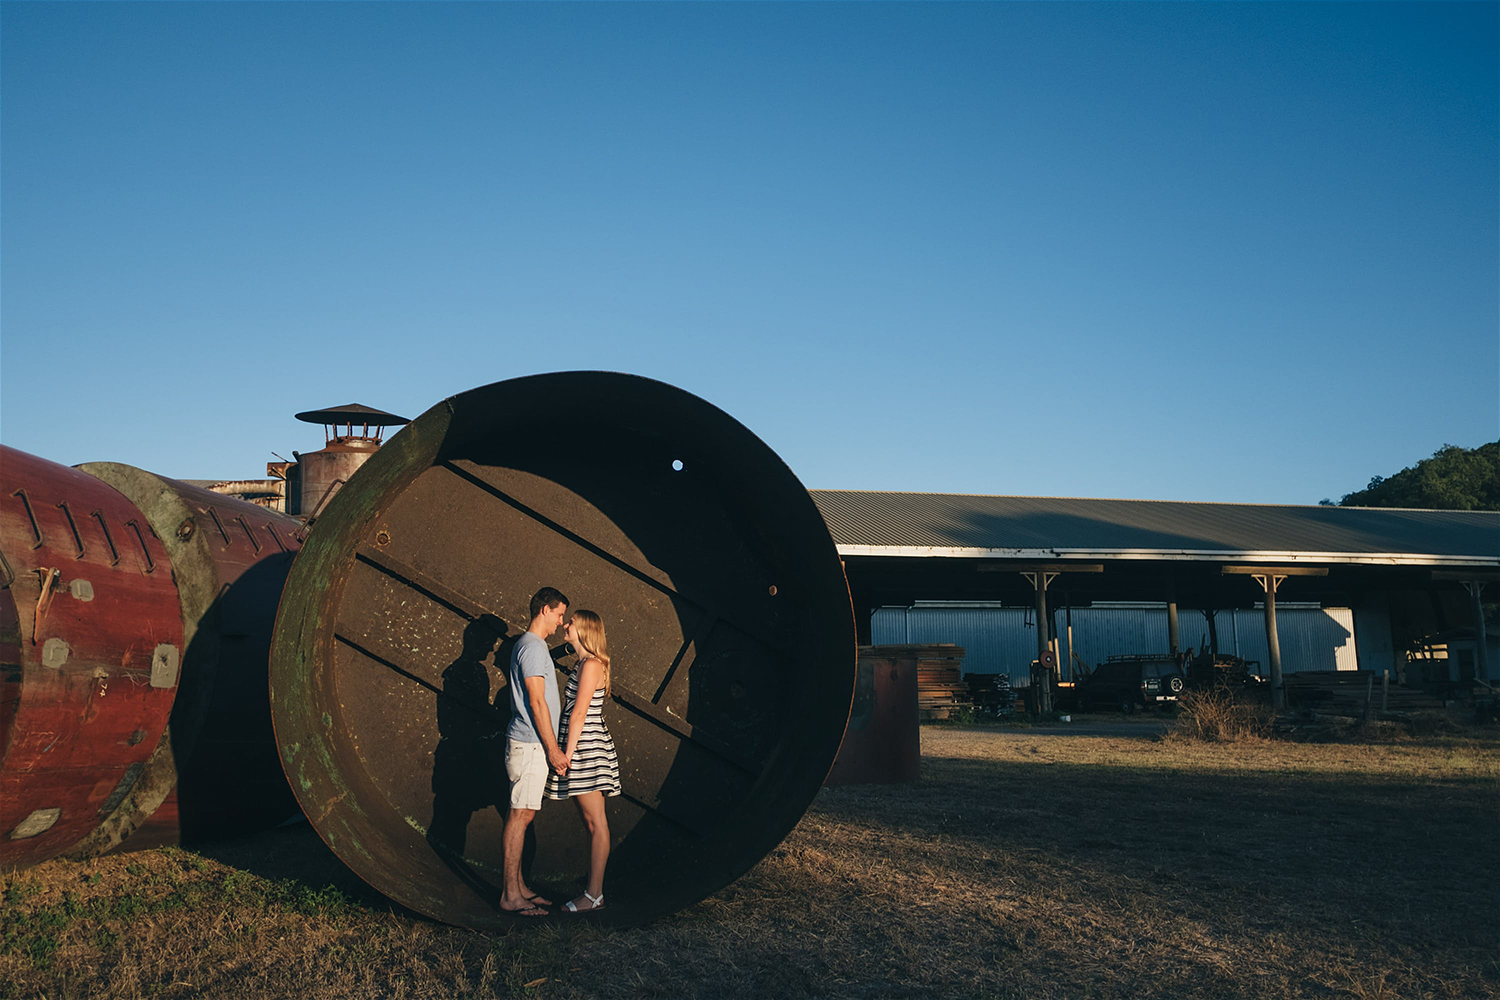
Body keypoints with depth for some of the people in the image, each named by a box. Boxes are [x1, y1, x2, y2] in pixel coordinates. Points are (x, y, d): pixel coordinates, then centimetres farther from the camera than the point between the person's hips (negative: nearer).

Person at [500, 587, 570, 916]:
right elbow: (537, 702, -17)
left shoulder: (531, 646, 19)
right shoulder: (533, 647, -13)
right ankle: (511, 895, -6)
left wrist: (551, 747, 23)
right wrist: (552, 749, -15)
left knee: (522, 815, 11)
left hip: (532, 744, 10)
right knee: (521, 815, -8)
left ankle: (519, 888, 16)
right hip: (530, 744, -10)